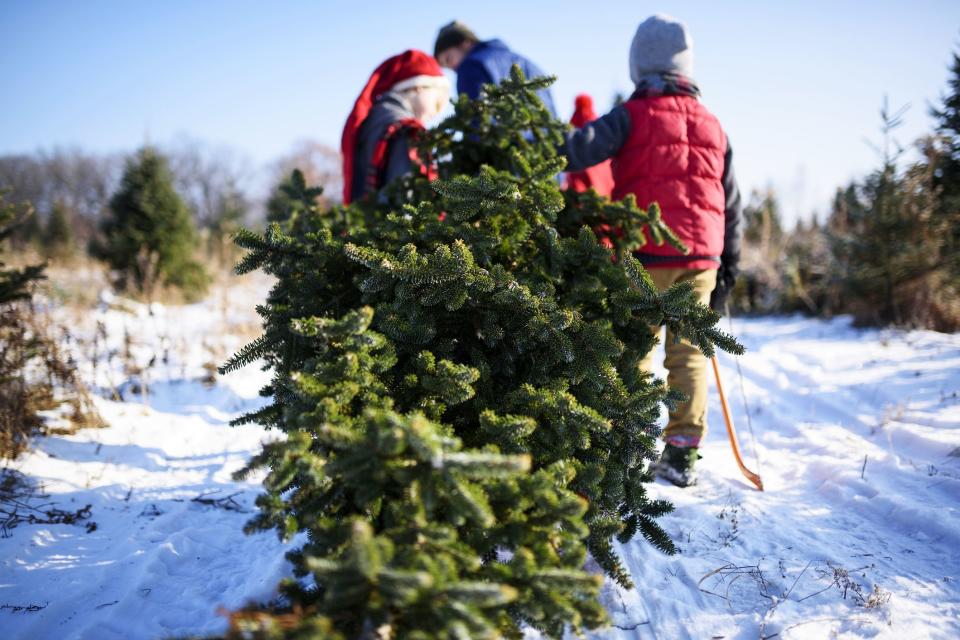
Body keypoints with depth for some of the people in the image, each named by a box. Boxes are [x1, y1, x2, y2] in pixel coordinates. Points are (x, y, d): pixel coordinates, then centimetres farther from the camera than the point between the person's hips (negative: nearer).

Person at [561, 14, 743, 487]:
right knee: (688, 354, 8)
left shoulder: (632, 116, -1)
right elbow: (731, 203, 17)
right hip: (700, 254, 4)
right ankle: (681, 453, 8)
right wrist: (728, 266, 22)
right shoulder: (712, 125, 15)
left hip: (647, 254, -4)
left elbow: (580, 149, -17)